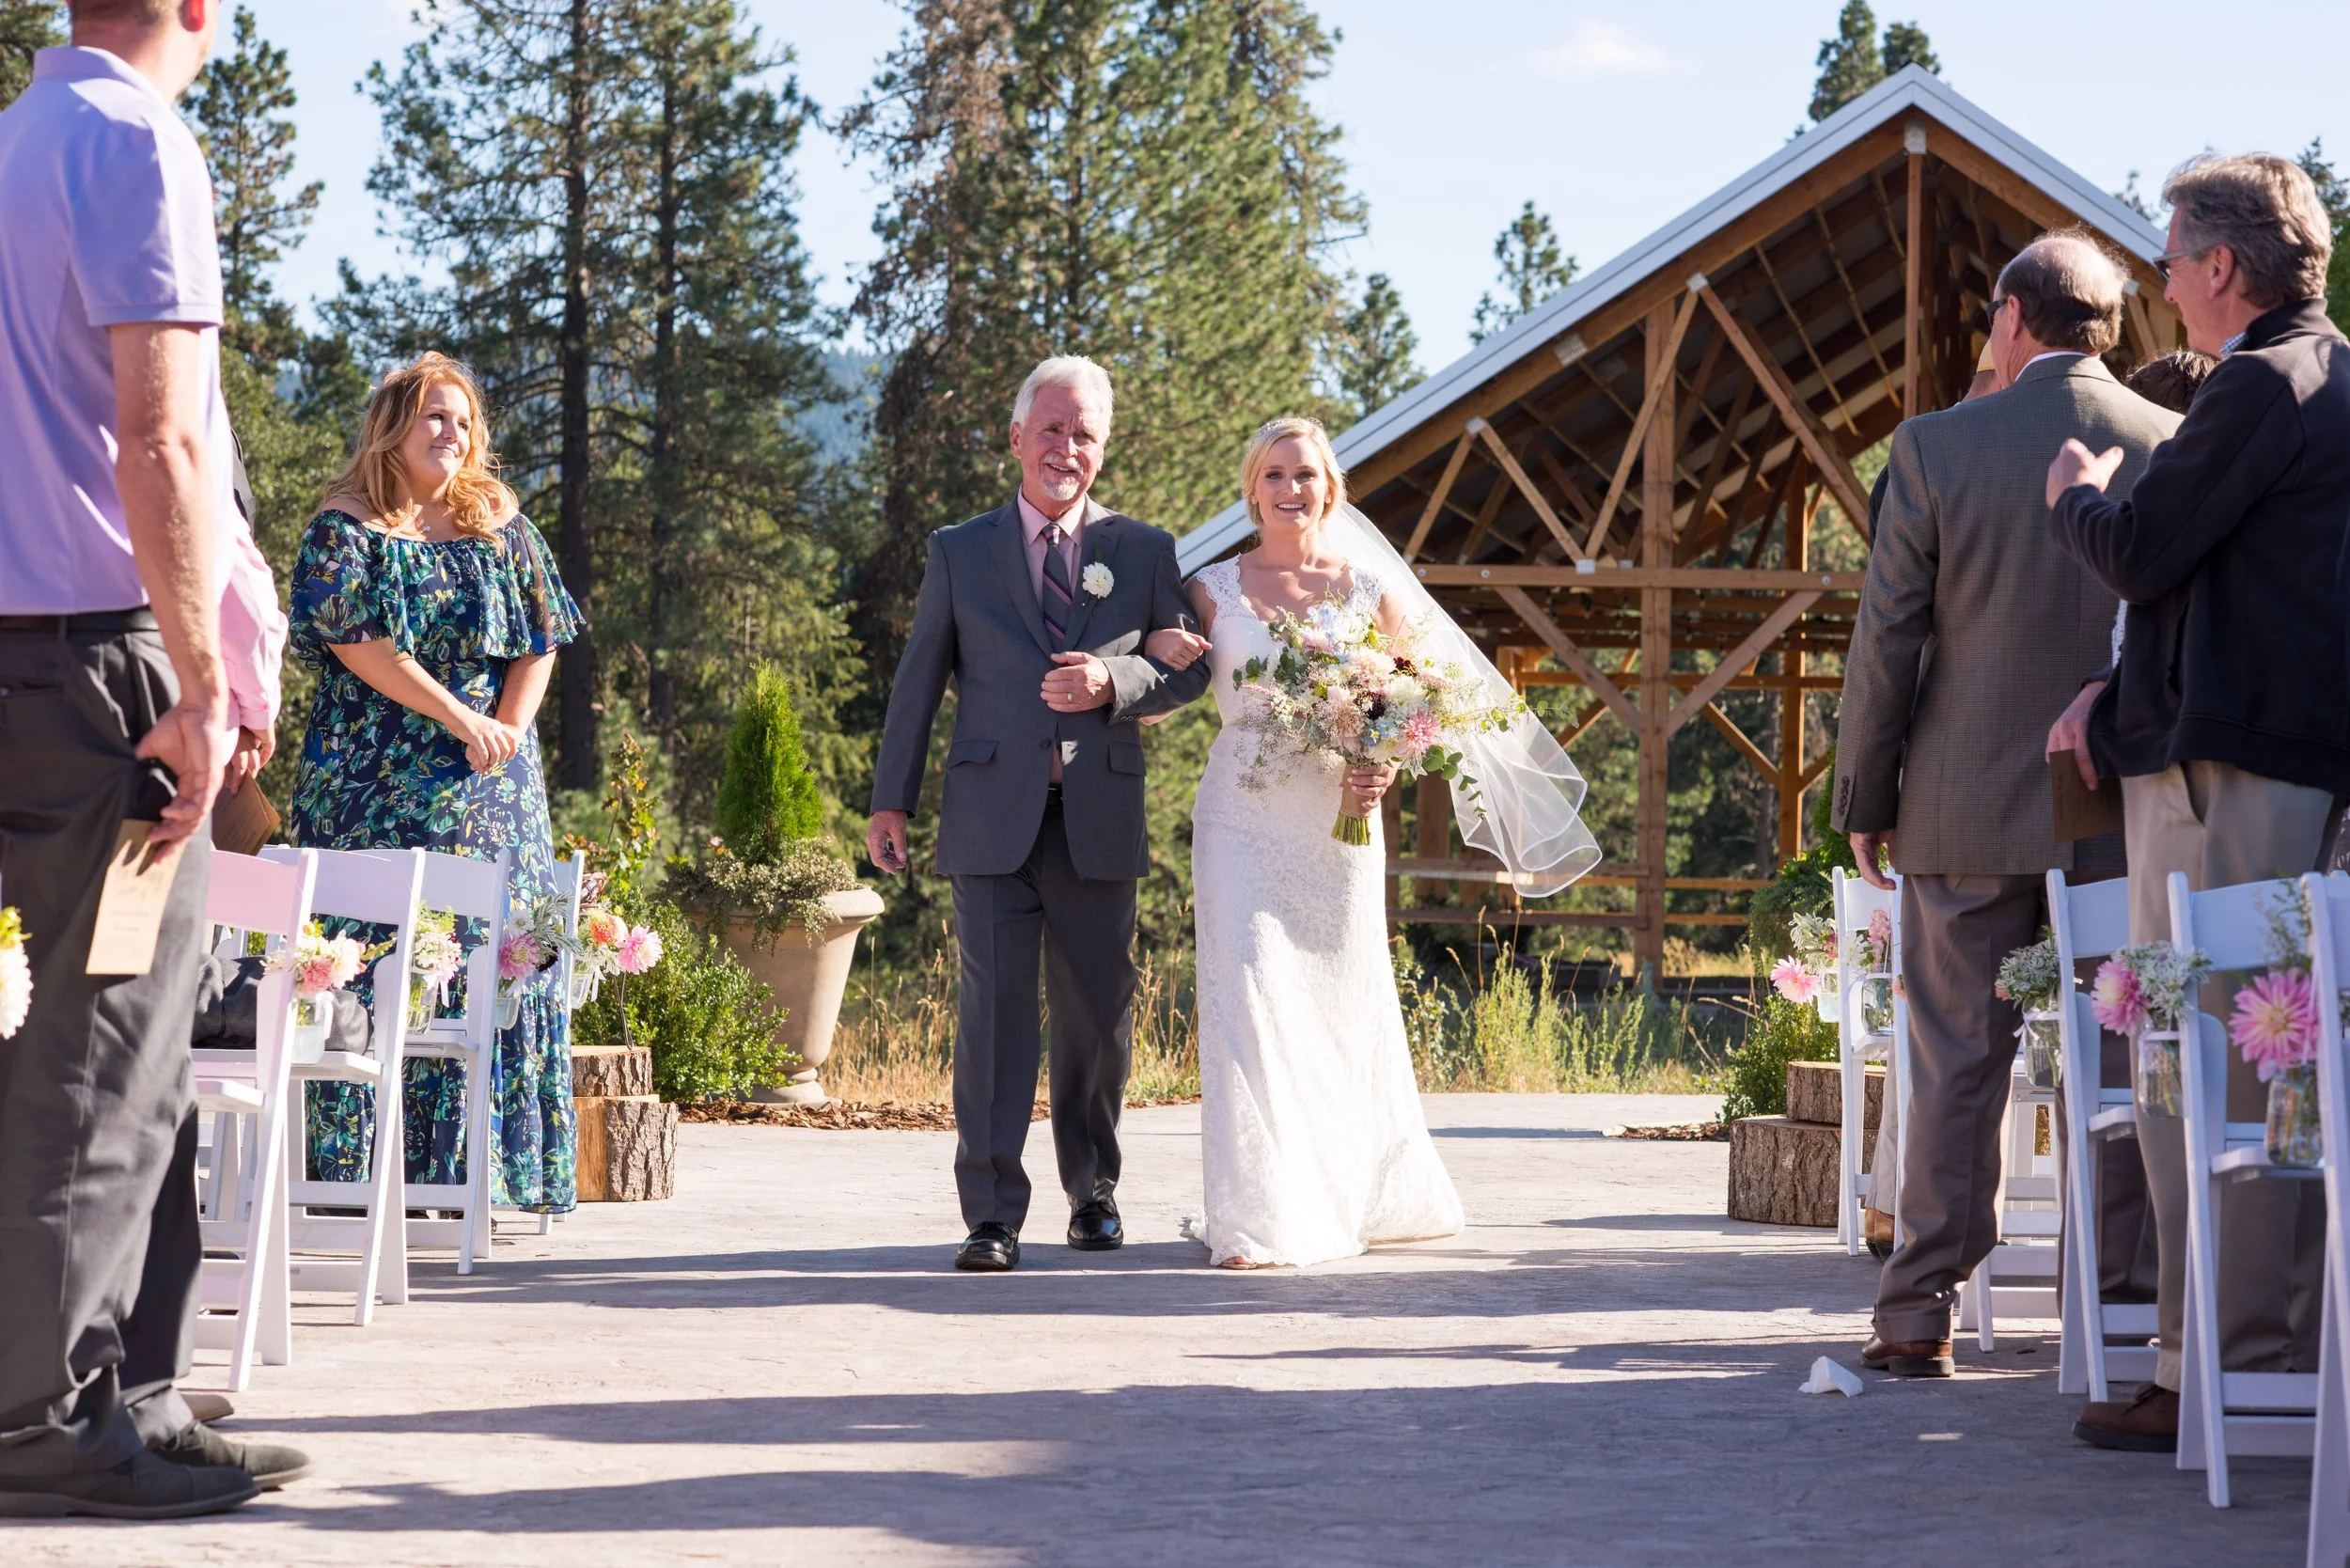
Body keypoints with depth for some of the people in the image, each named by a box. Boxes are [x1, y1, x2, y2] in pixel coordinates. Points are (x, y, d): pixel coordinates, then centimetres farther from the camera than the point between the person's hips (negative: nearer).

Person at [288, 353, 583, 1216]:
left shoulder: (497, 522, 13)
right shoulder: (346, 526, 0)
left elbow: (540, 635, 10)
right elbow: (355, 639, -11)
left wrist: (510, 727, -7)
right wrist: (458, 718, -15)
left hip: (490, 785, 4)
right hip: (377, 780, -4)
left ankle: (483, 1165, 3)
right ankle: (359, 1167, -6)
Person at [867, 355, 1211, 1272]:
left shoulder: (1145, 554, 10)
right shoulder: (959, 553, 9)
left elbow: (1191, 669, 10)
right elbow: (918, 680, 10)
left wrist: (1117, 682, -10)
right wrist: (891, 801, 5)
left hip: (1100, 821, 1)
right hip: (994, 818, -1)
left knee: (1097, 1009, 9)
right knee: (995, 1005, -9)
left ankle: (1093, 1191, 27)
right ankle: (993, 1214, -8)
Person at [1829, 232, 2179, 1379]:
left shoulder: (1937, 446, -6)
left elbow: (1887, 639, -5)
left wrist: (1862, 798, 4)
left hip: (1972, 805, -1)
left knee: (1956, 1067, 4)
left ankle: (1920, 1317, 6)